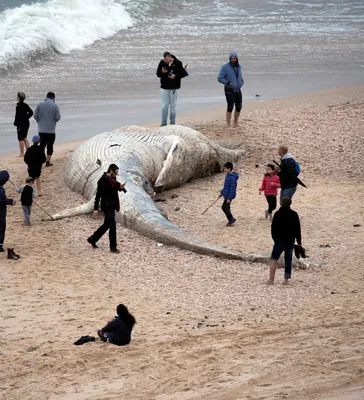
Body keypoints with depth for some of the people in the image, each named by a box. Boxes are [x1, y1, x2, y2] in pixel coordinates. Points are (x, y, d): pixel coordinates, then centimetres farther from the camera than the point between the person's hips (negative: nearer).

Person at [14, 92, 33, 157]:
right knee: (24, 138, 18)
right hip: (26, 123, 8)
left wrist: (15, 123, -13)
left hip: (21, 124, -8)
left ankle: (22, 153, 1)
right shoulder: (26, 105, 8)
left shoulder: (18, 106, -17)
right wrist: (26, 118, 9)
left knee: (21, 139, -2)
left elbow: (17, 116, -20)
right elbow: (31, 112, 11)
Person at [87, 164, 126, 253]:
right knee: (112, 226, -7)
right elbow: (98, 195, -15)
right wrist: (96, 208, -15)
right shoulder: (103, 180, -16)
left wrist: (121, 187, -22)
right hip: (107, 206, -9)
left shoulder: (112, 179, 9)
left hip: (111, 206, 9)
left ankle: (92, 239, 33)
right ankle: (113, 247, -1)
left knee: (107, 225, 19)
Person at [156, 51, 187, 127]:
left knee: (172, 105, 4)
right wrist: (162, 72, -17)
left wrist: (175, 76, -20)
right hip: (164, 87, 2)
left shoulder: (177, 63, -9)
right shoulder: (162, 63, -2)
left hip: (174, 88, -2)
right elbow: (158, 74, 4)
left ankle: (172, 122, 13)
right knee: (164, 105, 3)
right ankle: (163, 122, 10)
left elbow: (183, 74, -4)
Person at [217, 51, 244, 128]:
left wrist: (242, 81, 6)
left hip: (238, 90, 6)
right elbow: (220, 78, -11)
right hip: (229, 90, -6)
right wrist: (228, 83, -24)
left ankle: (236, 122, 28)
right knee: (230, 108, -8)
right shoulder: (225, 67, -10)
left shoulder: (238, 66, 8)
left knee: (239, 107, 9)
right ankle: (228, 125, -3)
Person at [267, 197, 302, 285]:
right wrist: (299, 241, 9)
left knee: (274, 259, 3)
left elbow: (273, 228, 2)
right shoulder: (294, 215, -2)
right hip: (290, 241, 1)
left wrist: (274, 238, 15)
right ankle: (286, 279, 6)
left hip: (279, 241, -1)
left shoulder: (277, 214, -4)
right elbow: (298, 229, 2)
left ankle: (271, 279, -10)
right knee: (288, 260, 10)